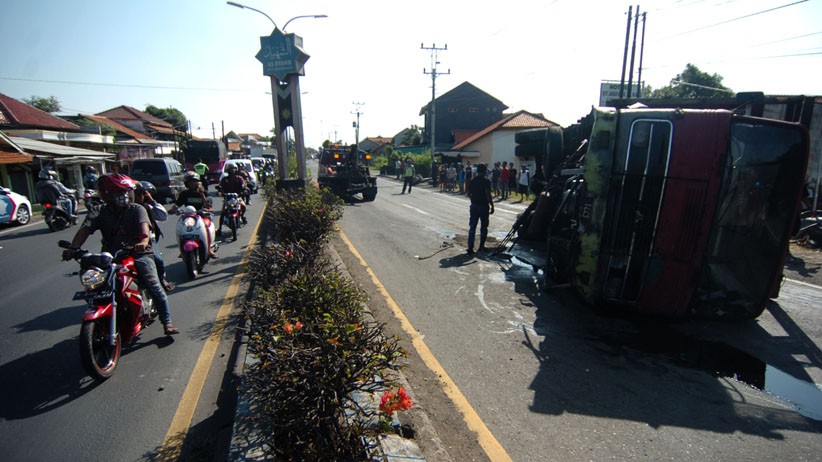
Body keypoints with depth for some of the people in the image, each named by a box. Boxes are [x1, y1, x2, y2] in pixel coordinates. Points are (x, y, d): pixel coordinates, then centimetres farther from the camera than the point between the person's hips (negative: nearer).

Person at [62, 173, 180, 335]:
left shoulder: (137, 209, -1)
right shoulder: (99, 213, 7)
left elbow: (144, 226, -20)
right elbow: (85, 229, -9)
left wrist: (144, 241, -42)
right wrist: (74, 247, -29)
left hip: (138, 254, -3)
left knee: (154, 285, -17)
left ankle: (167, 323, -13)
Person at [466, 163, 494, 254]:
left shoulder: (472, 180, 5)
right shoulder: (486, 181, -10)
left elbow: (468, 193, 7)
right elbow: (488, 194, -18)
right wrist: (492, 205, -12)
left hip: (474, 205, 4)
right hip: (484, 206, -4)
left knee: (472, 227, 5)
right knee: (484, 227, 11)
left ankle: (470, 247, -1)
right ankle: (481, 246, 17)